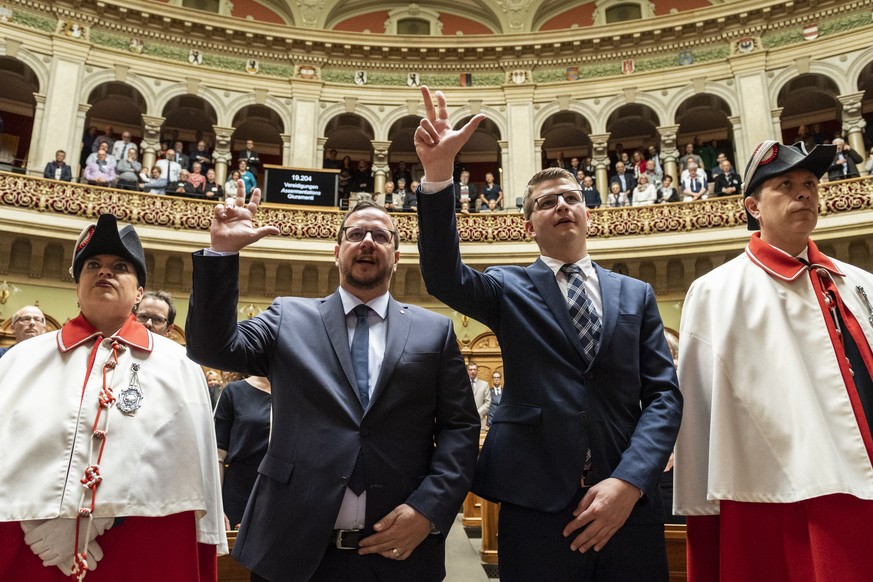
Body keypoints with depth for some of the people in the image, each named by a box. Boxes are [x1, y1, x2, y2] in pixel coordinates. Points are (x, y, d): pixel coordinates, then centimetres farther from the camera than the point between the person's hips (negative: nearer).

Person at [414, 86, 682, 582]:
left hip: (629, 503, 2)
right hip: (537, 503, -2)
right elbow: (445, 277, -14)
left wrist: (629, 482, -12)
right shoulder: (510, 289, 6)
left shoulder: (636, 295, 11)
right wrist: (439, 174, -27)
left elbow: (664, 393, 3)